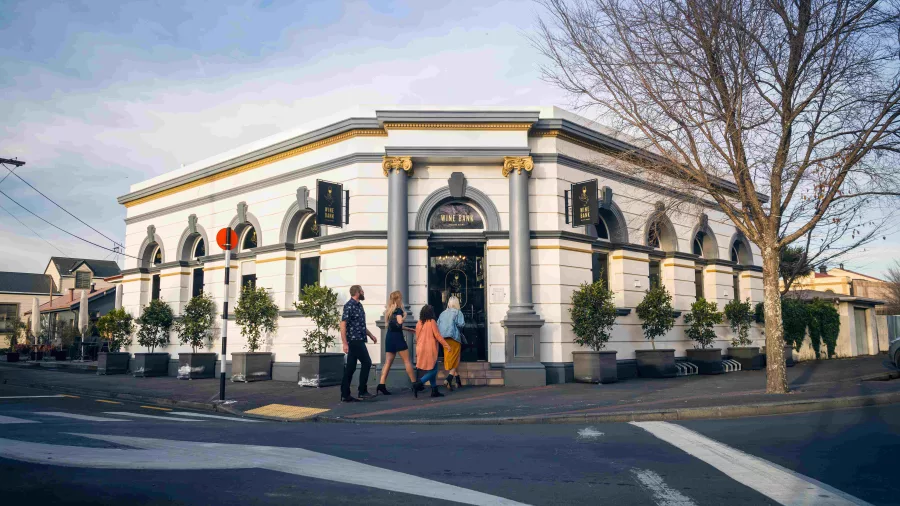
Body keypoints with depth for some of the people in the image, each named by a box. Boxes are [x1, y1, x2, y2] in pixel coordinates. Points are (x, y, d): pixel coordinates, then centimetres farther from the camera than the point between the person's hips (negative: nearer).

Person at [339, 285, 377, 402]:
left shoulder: (358, 305, 15)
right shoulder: (349, 306, -13)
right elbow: (343, 325, -18)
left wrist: (370, 335, 23)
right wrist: (345, 343, -22)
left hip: (358, 340, 9)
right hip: (354, 340, -9)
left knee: (351, 367, 8)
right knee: (366, 363, -5)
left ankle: (345, 395, 10)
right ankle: (362, 391, 3)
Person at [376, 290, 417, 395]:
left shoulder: (389, 311, 16)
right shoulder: (398, 310, -7)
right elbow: (400, 321, -26)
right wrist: (405, 315, -5)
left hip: (389, 337, 7)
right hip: (397, 337, -7)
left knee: (388, 362, 2)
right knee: (407, 361, 2)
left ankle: (381, 384, -10)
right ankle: (414, 383, 8)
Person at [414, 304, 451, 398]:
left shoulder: (419, 323, 7)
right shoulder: (432, 322, -9)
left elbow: (417, 337, 14)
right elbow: (437, 335, -11)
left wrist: (417, 351, 25)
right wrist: (446, 345, -3)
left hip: (421, 349, 7)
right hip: (430, 349, -7)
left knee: (432, 371, 14)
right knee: (432, 371, -1)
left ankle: (435, 391, 15)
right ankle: (418, 385, -14)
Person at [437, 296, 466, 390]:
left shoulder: (443, 313, 11)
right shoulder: (458, 312, -4)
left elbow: (437, 326, 7)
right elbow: (461, 324, -14)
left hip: (445, 339, 5)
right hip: (454, 338, -5)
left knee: (450, 360, 15)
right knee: (455, 361, 1)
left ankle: (458, 381, 21)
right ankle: (448, 380, -17)